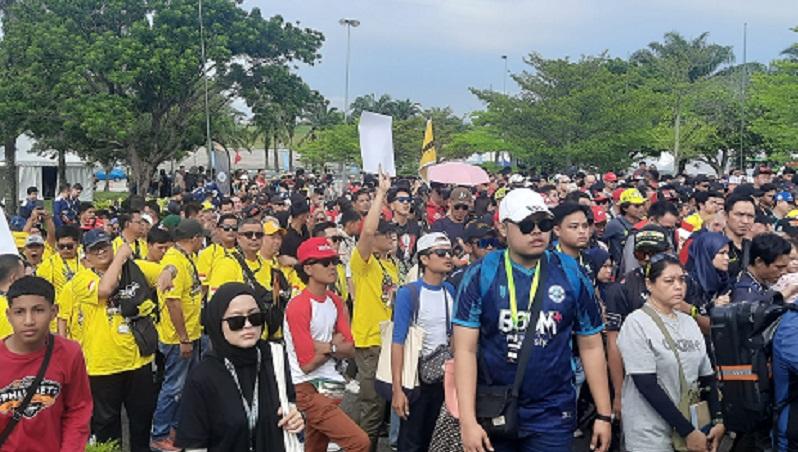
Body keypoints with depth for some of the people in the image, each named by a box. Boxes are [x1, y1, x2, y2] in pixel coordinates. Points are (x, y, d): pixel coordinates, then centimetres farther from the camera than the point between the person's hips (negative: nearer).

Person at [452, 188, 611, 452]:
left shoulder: (571, 274, -1)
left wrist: (604, 415, 3)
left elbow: (591, 346, 5)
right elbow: (466, 350, -9)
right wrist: (468, 420, -15)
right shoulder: (481, 275, -6)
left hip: (553, 416, 1)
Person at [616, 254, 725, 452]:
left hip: (692, 424, 6)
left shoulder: (689, 322, 7)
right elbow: (648, 386, -17)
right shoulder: (636, 324, -12)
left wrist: (718, 420, -5)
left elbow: (707, 376, 9)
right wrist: (687, 431, -18)